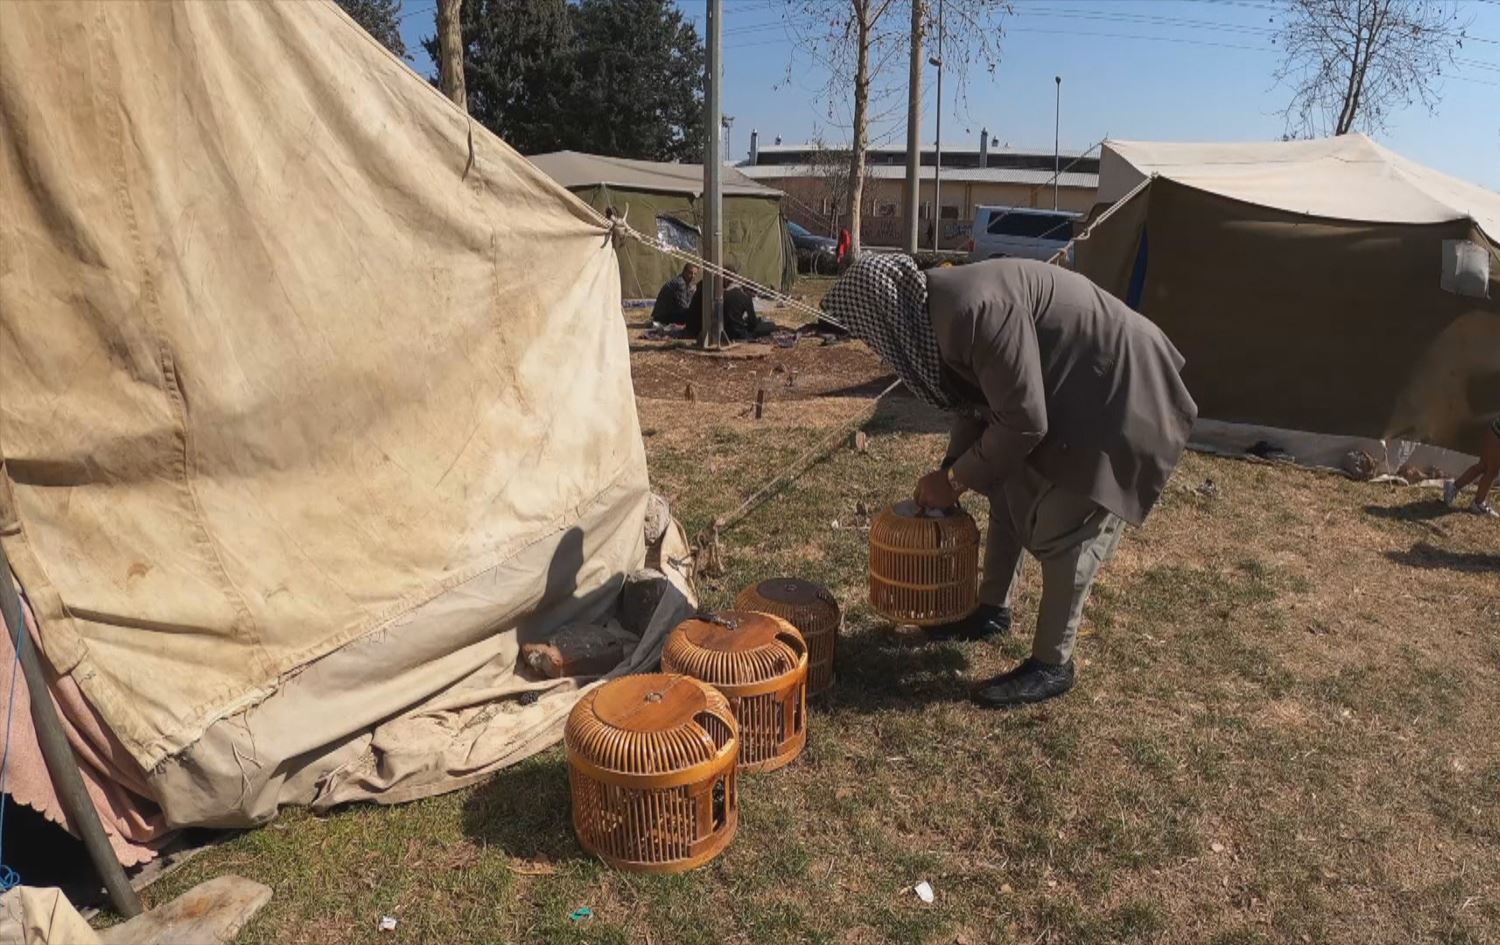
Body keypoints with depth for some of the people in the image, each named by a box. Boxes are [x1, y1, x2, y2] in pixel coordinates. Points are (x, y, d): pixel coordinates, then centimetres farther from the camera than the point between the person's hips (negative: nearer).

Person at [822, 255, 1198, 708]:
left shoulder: (975, 311, -31)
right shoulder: (939, 310, 0)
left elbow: (1022, 422, -28)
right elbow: (978, 400, 13)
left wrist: (956, 479, -16)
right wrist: (949, 472, 8)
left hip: (1117, 399, -10)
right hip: (1070, 392, 10)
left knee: (1061, 532, -6)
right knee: (1009, 491, 17)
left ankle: (1051, 667, 10)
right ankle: (992, 611, 35)